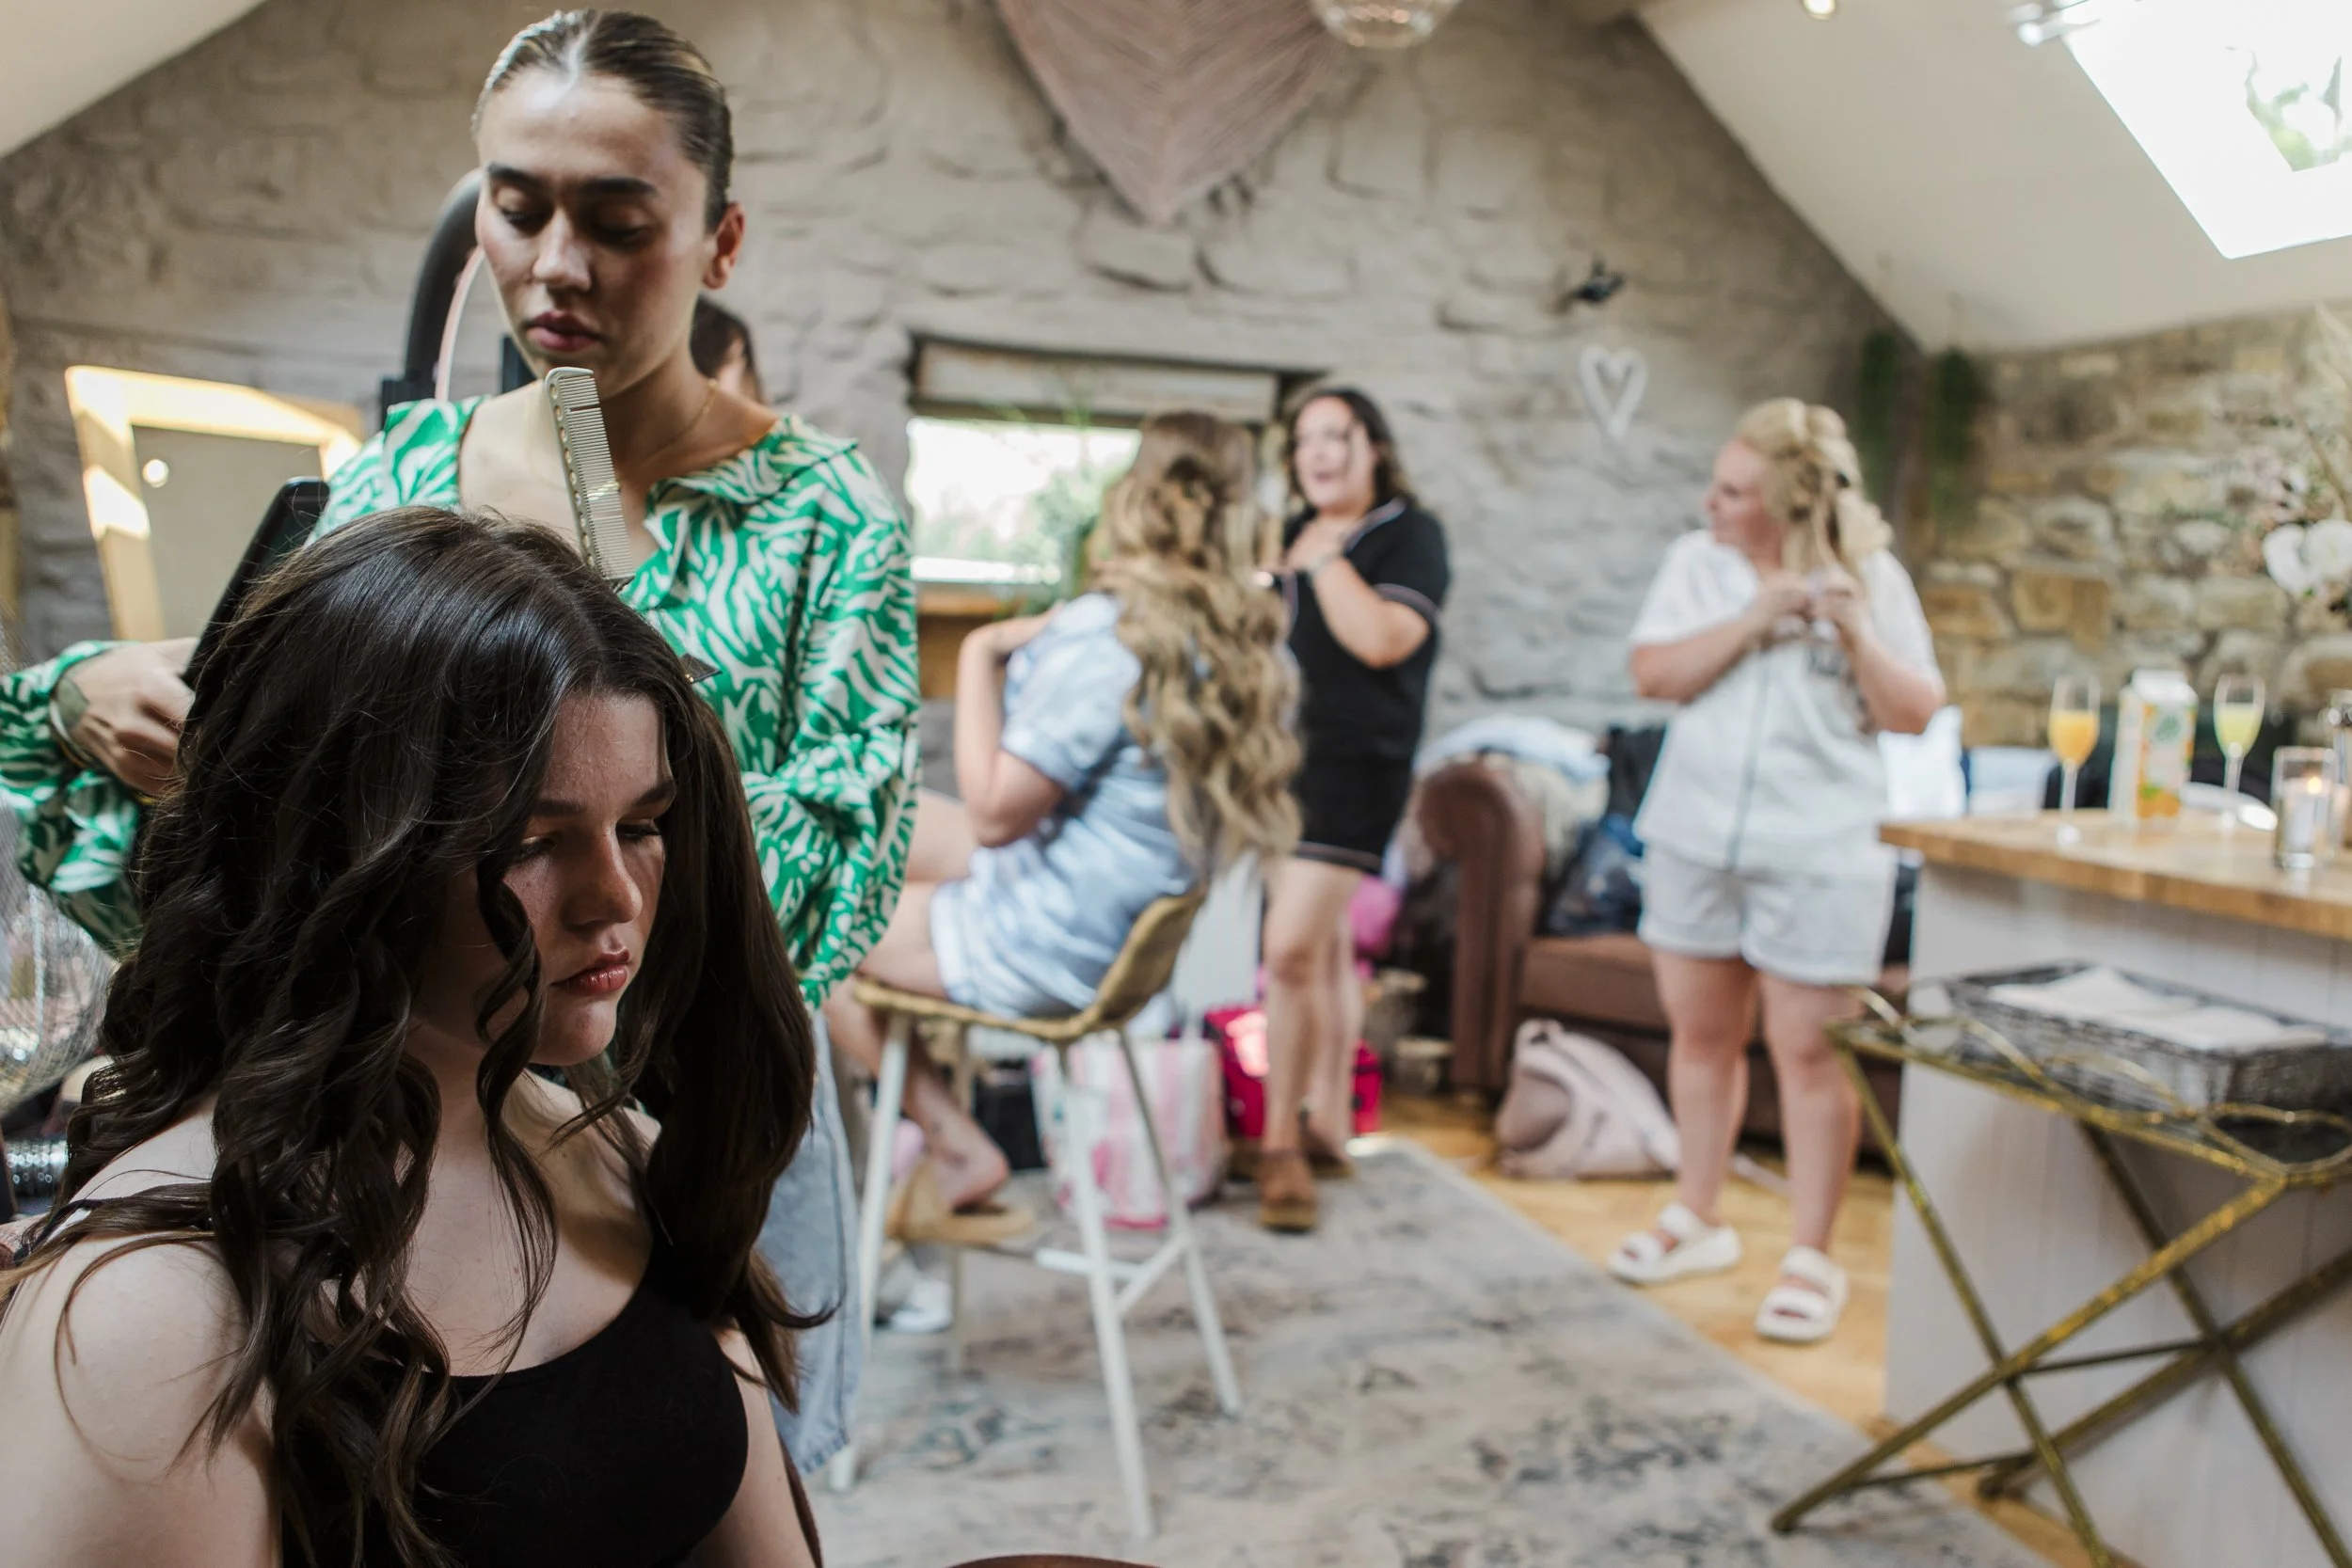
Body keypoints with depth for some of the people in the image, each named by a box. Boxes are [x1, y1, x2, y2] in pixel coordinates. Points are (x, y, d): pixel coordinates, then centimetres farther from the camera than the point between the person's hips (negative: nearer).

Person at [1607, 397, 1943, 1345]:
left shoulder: (1871, 579, -1)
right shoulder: (1697, 563, 5)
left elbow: (1914, 715, -5)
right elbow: (1652, 674, -7)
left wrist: (1858, 637, -19)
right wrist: (1752, 621, -16)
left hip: (1818, 853, -3)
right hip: (1696, 839, 3)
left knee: (1808, 1050, 0)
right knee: (1701, 1032, 14)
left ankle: (1813, 1259, 14)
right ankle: (1697, 1221, 31)